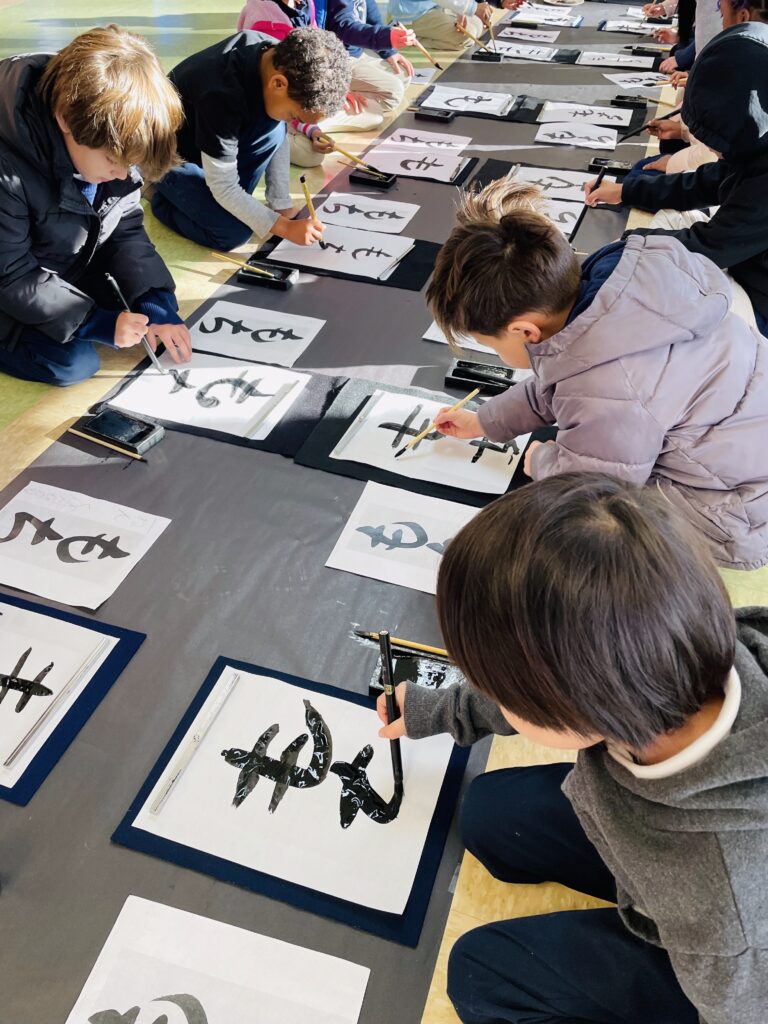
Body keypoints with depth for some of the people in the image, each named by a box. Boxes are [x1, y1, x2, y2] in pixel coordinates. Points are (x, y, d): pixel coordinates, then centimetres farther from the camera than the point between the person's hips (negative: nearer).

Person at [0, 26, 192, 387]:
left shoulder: (112, 142, -16)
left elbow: (126, 232, -7)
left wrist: (157, 307, -20)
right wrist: (98, 323, -30)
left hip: (71, 270, 6)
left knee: (153, 302, 0)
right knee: (75, 362, -20)